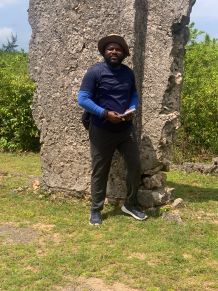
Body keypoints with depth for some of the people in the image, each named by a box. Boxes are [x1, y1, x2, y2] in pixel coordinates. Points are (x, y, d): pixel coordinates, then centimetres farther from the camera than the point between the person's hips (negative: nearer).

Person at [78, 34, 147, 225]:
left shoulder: (128, 73, 6)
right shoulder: (95, 71, -11)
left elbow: (134, 94, 17)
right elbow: (82, 99, -14)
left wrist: (132, 109, -6)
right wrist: (105, 113, -21)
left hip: (126, 129, 5)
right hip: (102, 131, -5)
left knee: (135, 166, 7)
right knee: (99, 172, 5)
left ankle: (130, 204, 26)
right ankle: (96, 210, 21)